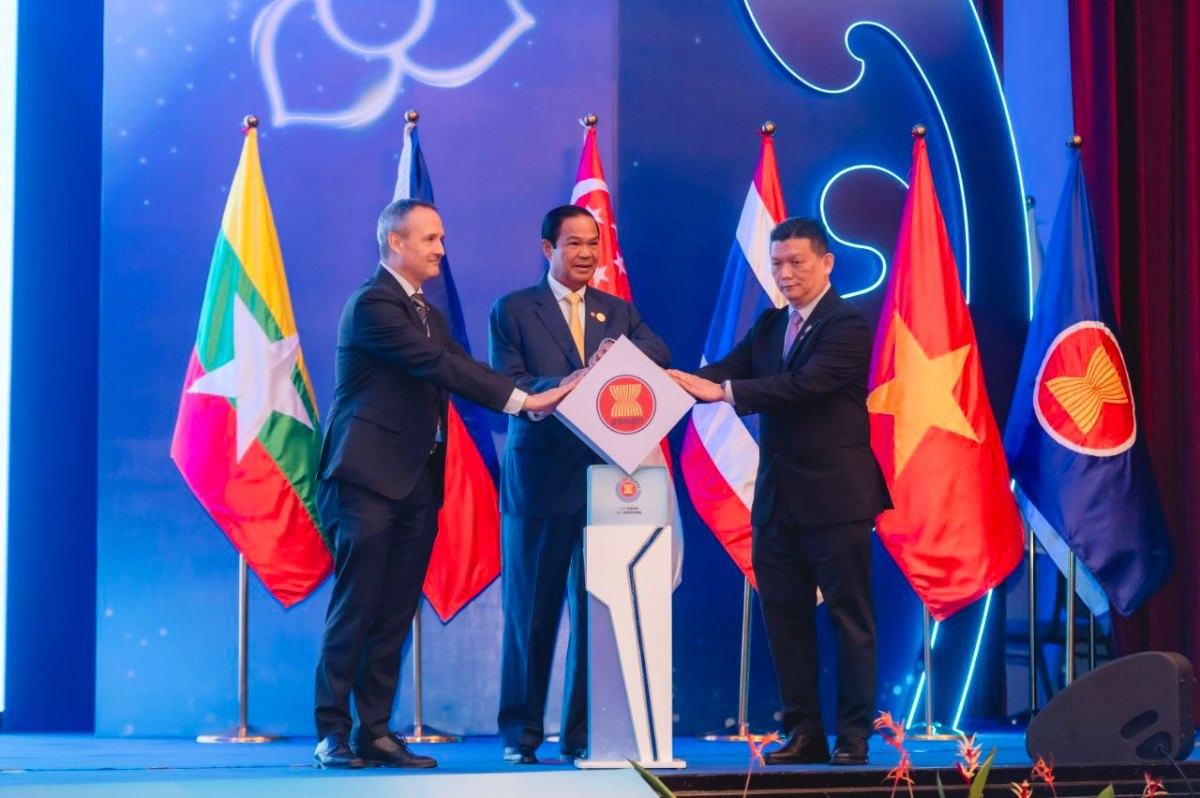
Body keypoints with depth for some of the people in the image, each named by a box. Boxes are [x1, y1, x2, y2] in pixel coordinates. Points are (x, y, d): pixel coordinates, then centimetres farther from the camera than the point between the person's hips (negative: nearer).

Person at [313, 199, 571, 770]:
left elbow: (456, 371, 8)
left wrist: (536, 401, -6)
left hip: (417, 483, 8)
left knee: (395, 616, 7)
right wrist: (520, 399, -23)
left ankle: (376, 733, 10)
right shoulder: (373, 304, -11)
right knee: (354, 610, -6)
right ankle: (333, 734, -1)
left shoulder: (426, 312, 18)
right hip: (369, 479, -8)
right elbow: (439, 366, -20)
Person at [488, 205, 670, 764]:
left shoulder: (618, 312, 15)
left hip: (604, 480, 3)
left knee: (596, 610, 2)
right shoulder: (513, 311, 5)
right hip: (538, 480, -3)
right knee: (531, 610, 2)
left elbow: (659, 354, -2)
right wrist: (563, 386, -22)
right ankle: (520, 734, 9)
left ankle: (583, 735, 8)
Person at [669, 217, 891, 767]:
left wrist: (722, 390, -28)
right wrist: (678, 381, -18)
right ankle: (803, 731, 16)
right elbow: (727, 371, 2)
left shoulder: (847, 326, -10)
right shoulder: (769, 325, 14)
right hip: (776, 497, 7)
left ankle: (854, 734, 5)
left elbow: (803, 384, -23)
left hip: (834, 495, -7)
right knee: (784, 618, 9)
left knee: (849, 616, 1)